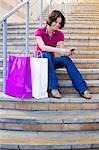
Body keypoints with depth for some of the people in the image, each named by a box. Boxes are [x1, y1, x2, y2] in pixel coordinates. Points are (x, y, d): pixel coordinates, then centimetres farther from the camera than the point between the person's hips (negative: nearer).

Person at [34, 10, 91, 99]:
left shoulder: (60, 34, 1)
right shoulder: (40, 31, -9)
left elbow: (61, 53, -9)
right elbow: (43, 47, -27)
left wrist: (67, 52, -33)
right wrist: (60, 50, -38)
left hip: (51, 61, 3)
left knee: (66, 59, -29)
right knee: (47, 54, -37)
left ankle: (83, 89, -37)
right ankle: (53, 88, -44)